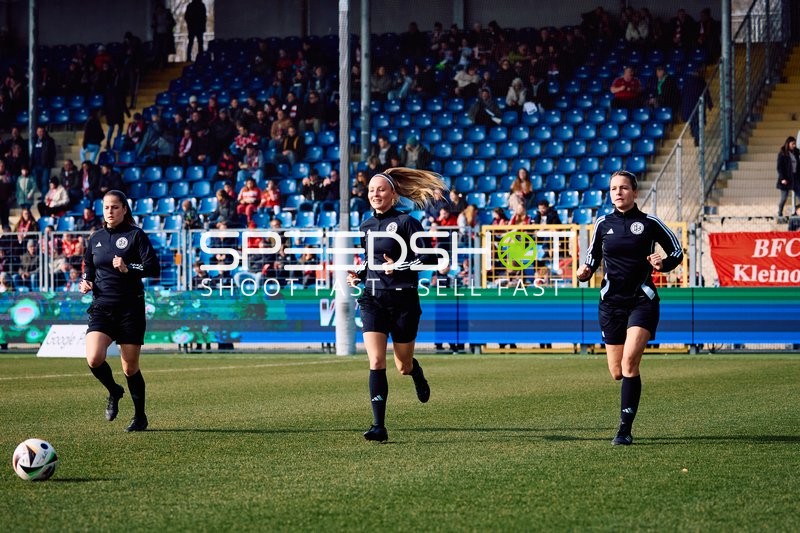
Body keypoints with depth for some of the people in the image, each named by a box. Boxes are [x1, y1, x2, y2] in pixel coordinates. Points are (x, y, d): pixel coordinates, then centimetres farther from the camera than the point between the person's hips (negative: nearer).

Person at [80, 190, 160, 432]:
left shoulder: (135, 235, -3)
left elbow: (153, 268, -10)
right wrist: (85, 282, 4)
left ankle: (140, 417, 19)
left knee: (130, 367, 0)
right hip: (102, 307, 3)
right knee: (94, 358, -18)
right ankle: (113, 391, 13)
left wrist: (128, 268, -25)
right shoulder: (96, 238, 11)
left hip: (130, 308, -3)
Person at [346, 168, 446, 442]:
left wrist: (400, 267, -25)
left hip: (403, 299, -4)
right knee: (376, 361, -13)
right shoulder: (366, 226, 11)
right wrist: (357, 276, 6)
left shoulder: (406, 222, -7)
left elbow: (427, 257, -12)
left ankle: (417, 375, 47)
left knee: (403, 366, 8)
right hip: (373, 299, 4)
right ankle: (379, 426, -15)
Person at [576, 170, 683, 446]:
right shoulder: (603, 224, 6)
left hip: (642, 300, -3)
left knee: (629, 361, -21)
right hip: (611, 302, 3)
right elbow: (593, 257, 18)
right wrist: (585, 272, -5)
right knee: (617, 373, 4)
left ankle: (625, 429, -19)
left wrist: (663, 263, -14)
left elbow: (677, 251, 7)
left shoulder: (649, 223, -1)